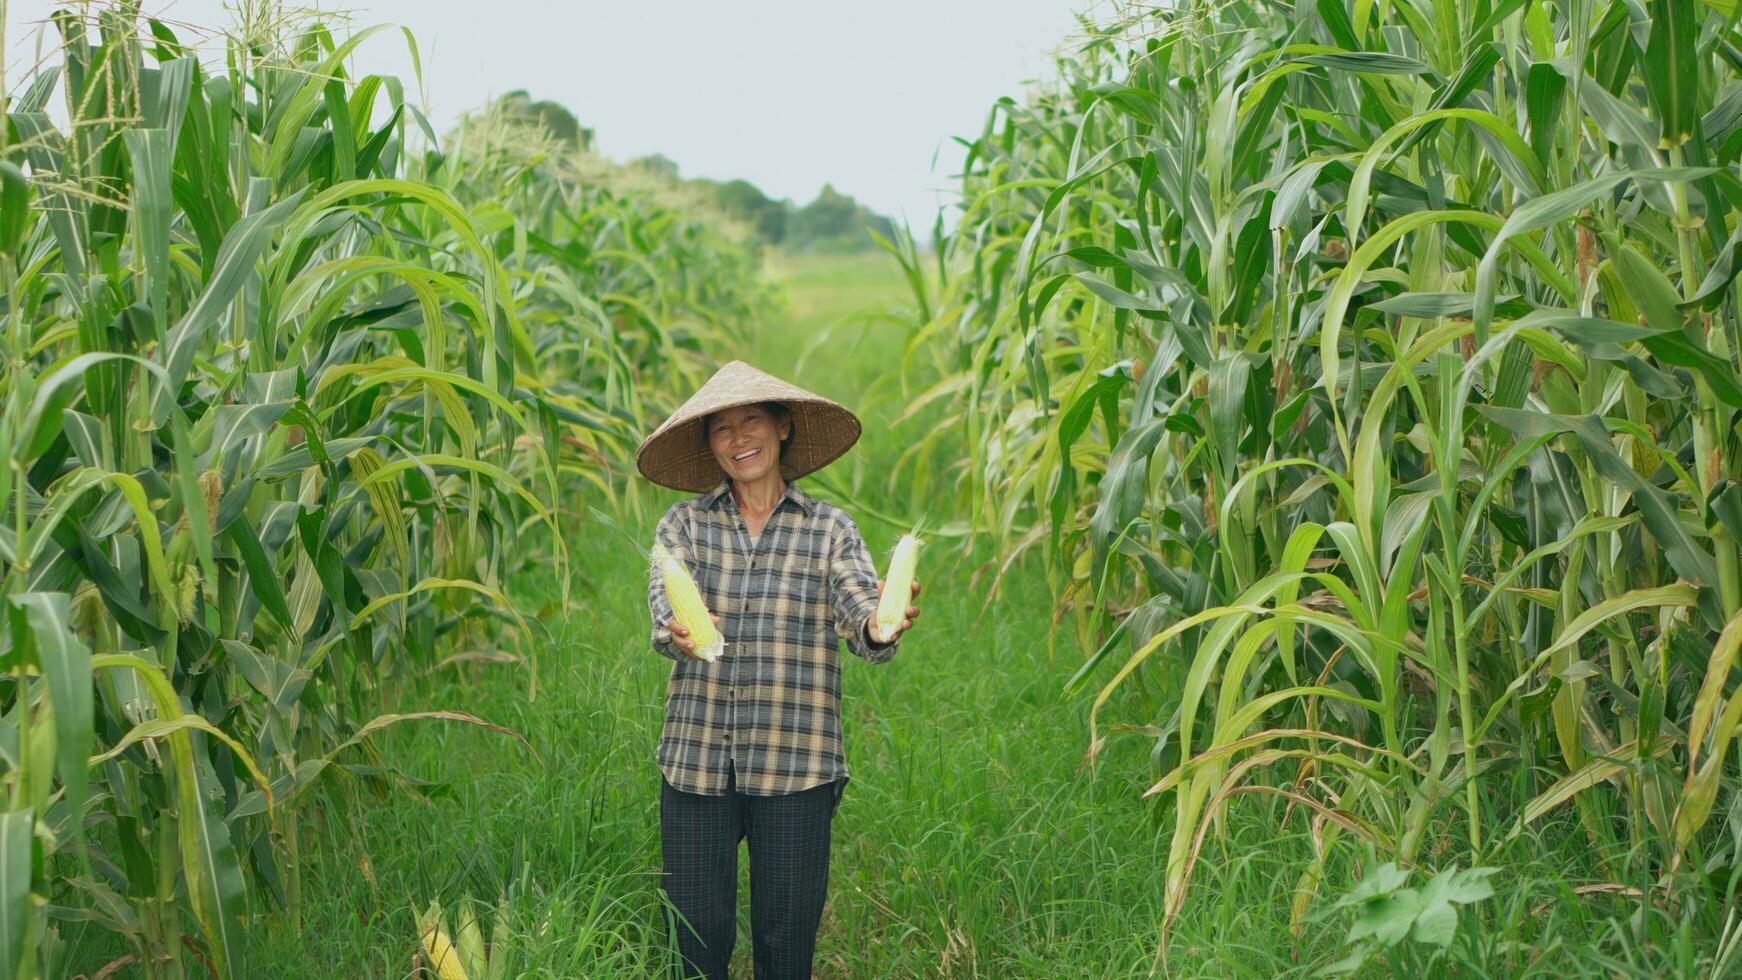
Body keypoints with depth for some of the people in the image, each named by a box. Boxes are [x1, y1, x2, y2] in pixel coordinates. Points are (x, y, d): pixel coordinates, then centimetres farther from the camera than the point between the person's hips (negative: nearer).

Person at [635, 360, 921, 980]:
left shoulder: (829, 529, 4)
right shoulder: (684, 524, 5)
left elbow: (866, 631, -8)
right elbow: (665, 609, -12)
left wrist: (883, 626, -33)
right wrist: (677, 634, -36)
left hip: (797, 768, 0)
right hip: (697, 765, 1)